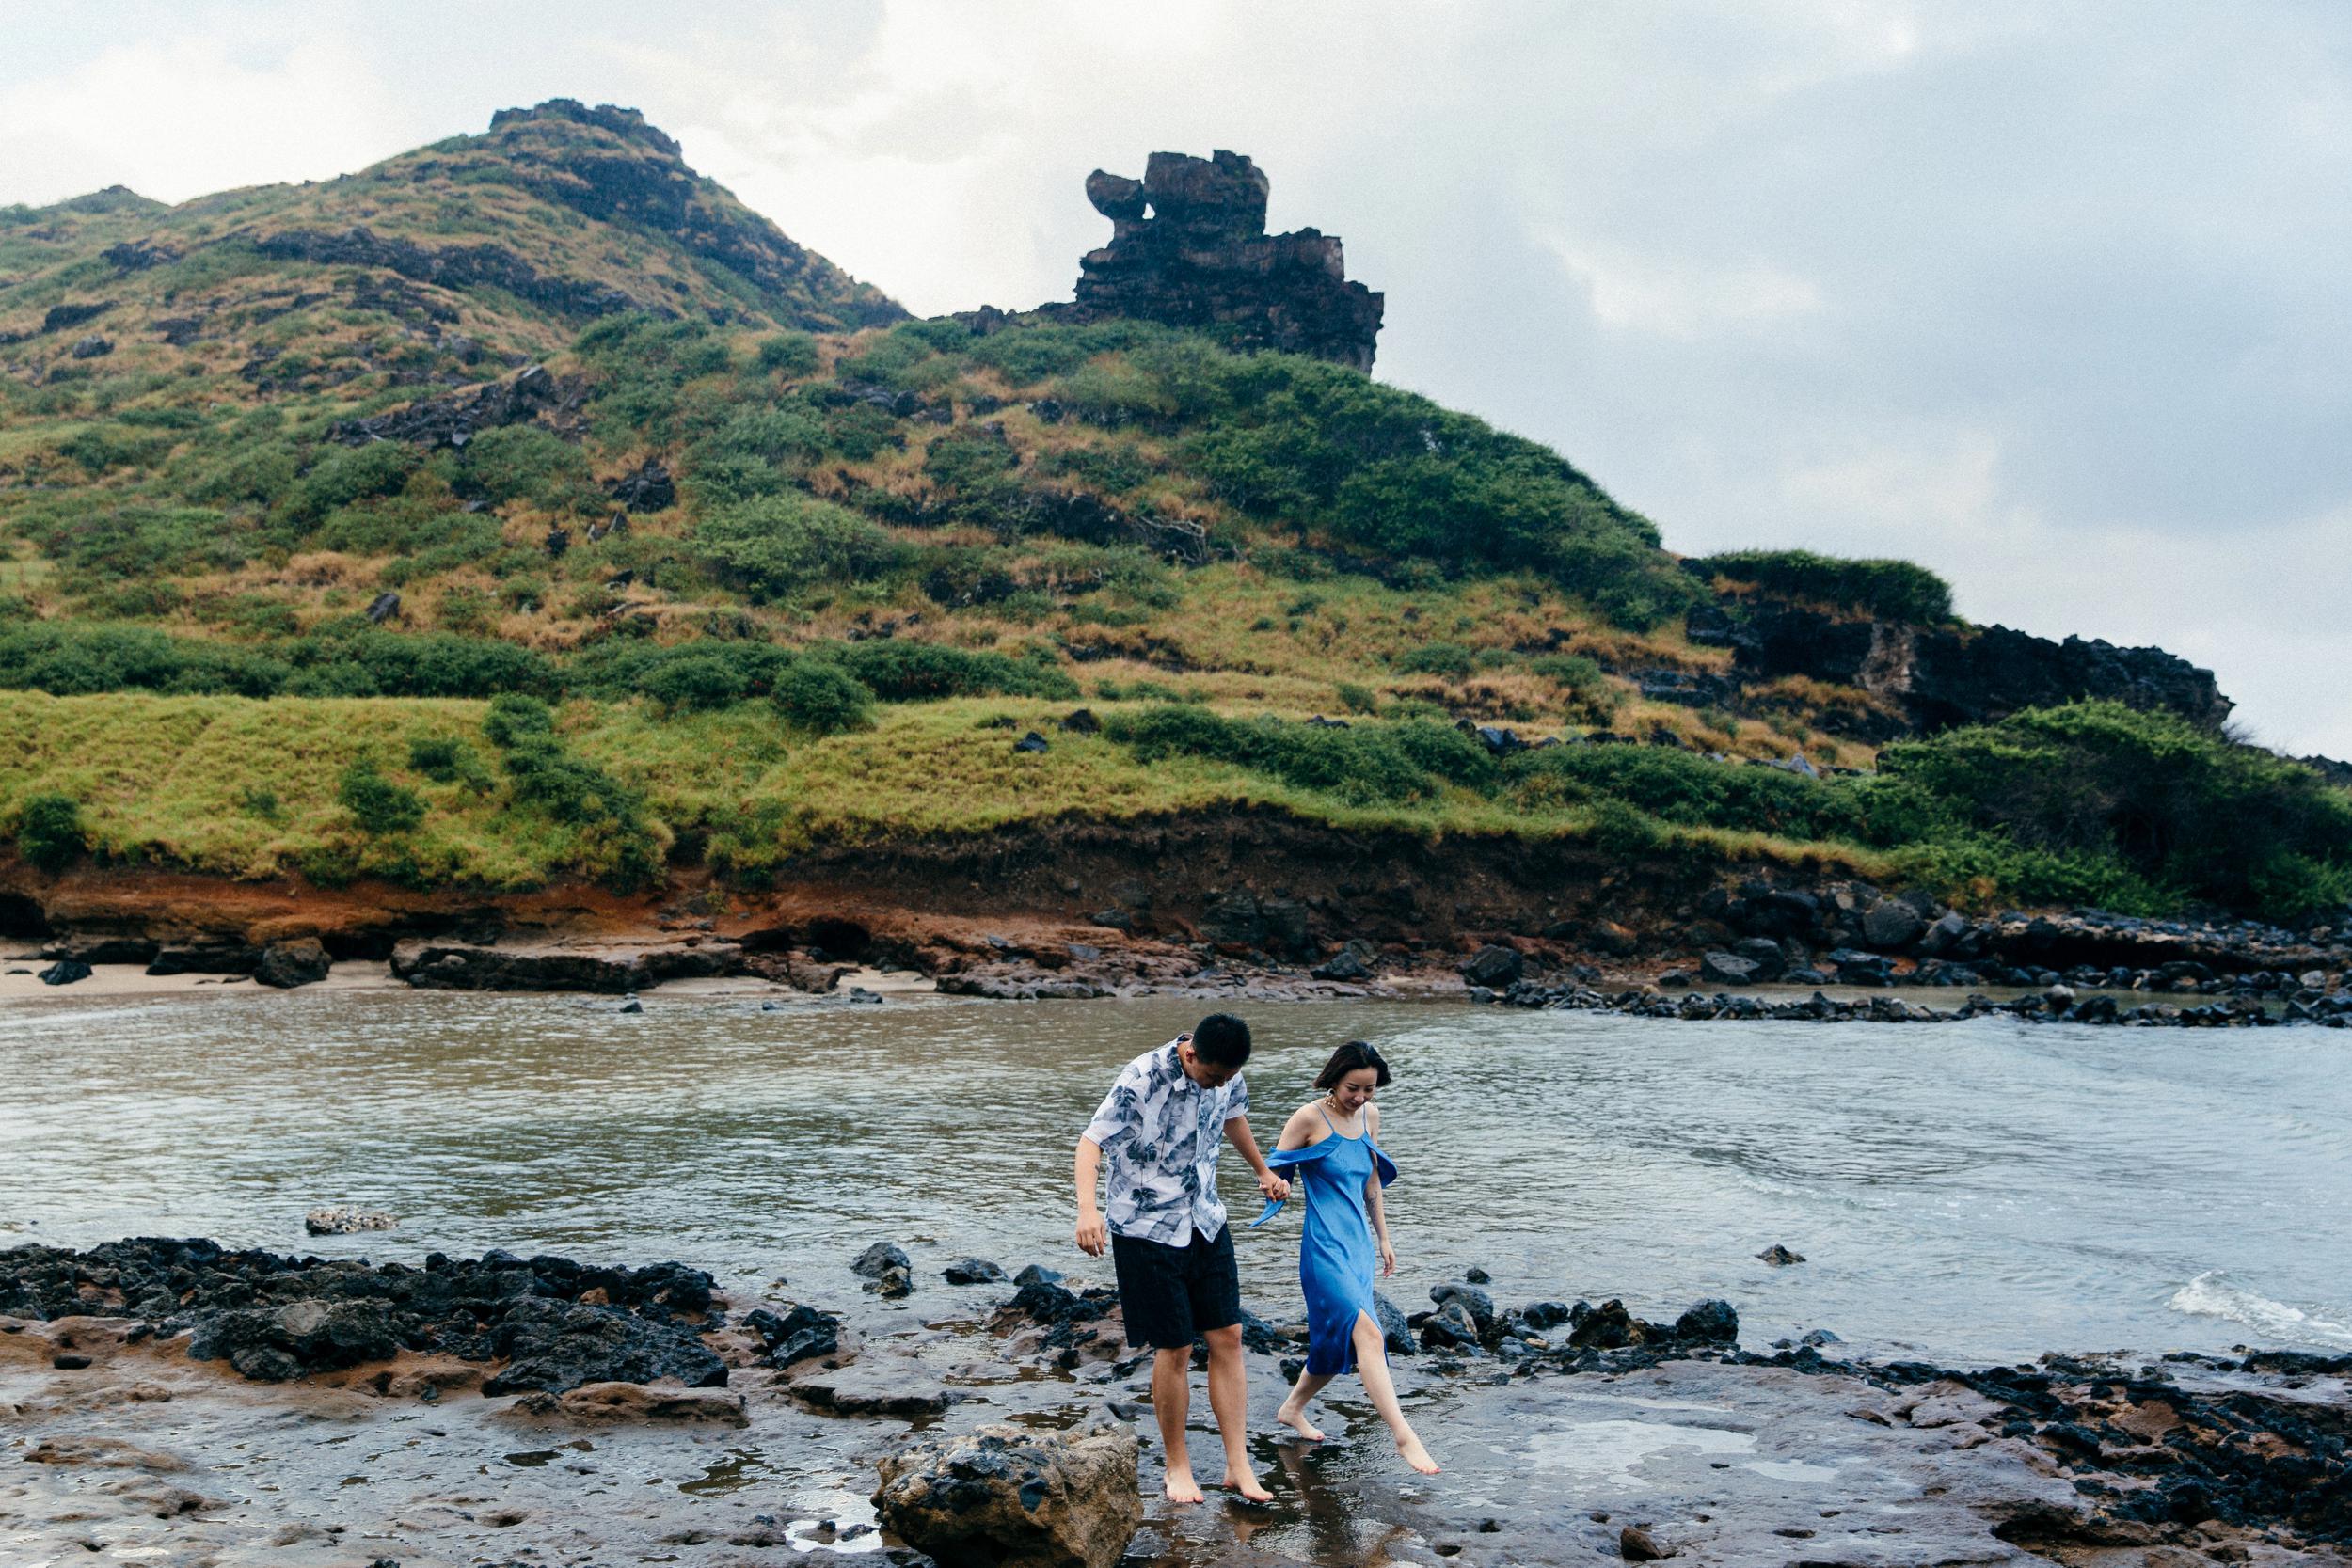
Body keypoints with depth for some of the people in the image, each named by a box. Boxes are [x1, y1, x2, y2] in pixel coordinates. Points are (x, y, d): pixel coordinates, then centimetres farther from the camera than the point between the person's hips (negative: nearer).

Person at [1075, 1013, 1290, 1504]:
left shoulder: (1228, 1077, -3)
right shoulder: (1143, 1078, -23)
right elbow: (1092, 1140, -26)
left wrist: (1263, 1172, 35)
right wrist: (1087, 1209, -42)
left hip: (1207, 1224, 6)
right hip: (1147, 1230, -6)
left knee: (1227, 1338, 2)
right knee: (1174, 1349, -2)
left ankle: (1238, 1465, 9)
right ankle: (1177, 1465, 16)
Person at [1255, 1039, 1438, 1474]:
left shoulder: (1369, 1115, 9)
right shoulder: (1309, 1118, -11)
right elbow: (1274, 1171, -3)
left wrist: (1382, 1239, 24)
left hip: (1358, 1245, 8)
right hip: (1324, 1246, -8)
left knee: (1341, 1341, 13)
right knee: (1367, 1332, -19)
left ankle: (1293, 1408, 35)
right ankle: (1404, 1437, -22)